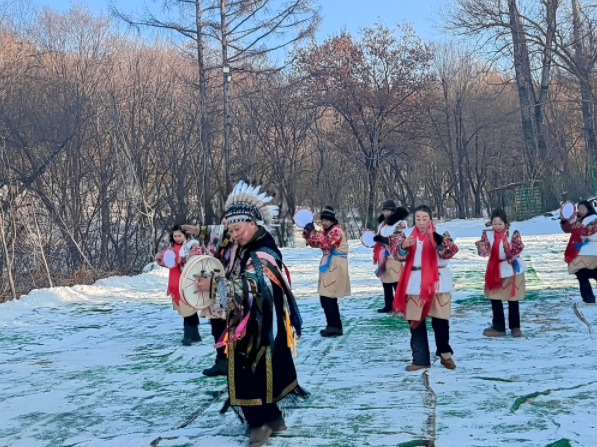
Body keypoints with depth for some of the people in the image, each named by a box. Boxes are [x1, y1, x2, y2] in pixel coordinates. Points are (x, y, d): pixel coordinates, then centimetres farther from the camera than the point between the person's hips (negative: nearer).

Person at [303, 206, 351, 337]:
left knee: (326, 298, -13)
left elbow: (326, 243, -28)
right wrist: (307, 233, -3)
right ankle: (334, 326, 23)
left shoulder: (337, 230, -13)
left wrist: (313, 232, -27)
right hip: (329, 267, 10)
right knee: (329, 298, 14)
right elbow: (314, 243, 14)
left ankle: (334, 327, -7)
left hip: (336, 267, -10)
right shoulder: (327, 231, 16)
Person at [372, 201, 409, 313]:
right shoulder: (382, 224, 19)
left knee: (397, 283, -11)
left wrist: (383, 239, -22)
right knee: (386, 282, 11)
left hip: (395, 258, -8)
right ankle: (388, 306, 18)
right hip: (384, 257, 8)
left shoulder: (400, 224, -7)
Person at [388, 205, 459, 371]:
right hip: (415, 283, 2)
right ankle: (420, 359, 16)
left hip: (437, 282, -2)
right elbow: (396, 251, -9)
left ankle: (445, 354, 28)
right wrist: (403, 245, -30)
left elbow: (452, 251, -16)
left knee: (440, 321, 6)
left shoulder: (440, 233, -1)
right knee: (416, 323, 6)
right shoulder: (407, 234, 4)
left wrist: (440, 242, -36)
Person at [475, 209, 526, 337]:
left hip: (512, 269, -3)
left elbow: (519, 247, -24)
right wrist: (482, 248, -36)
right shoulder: (488, 234, -4)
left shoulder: (513, 234, -11)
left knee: (513, 300, 6)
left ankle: (515, 327, 18)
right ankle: (499, 327, 18)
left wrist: (511, 250, -45)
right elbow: (485, 251, -13)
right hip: (495, 270, 3)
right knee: (495, 300, 7)